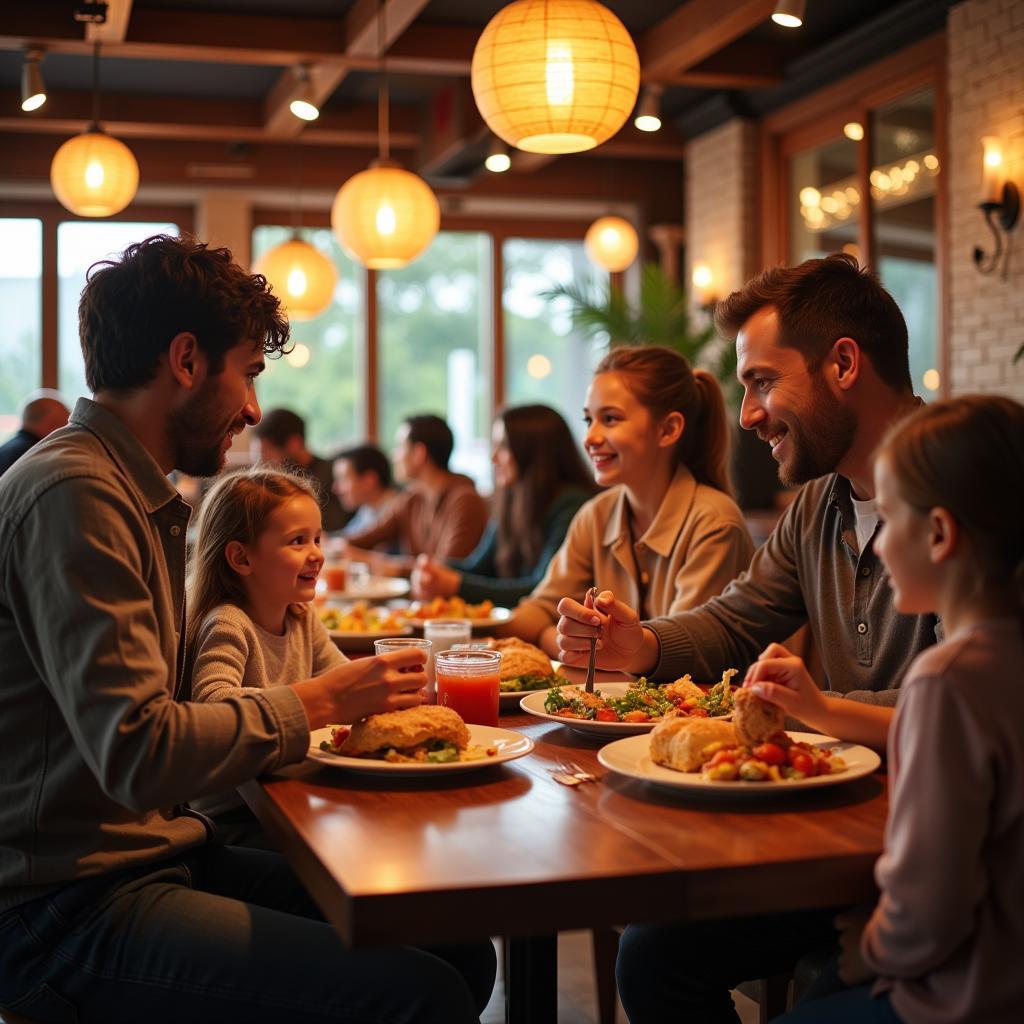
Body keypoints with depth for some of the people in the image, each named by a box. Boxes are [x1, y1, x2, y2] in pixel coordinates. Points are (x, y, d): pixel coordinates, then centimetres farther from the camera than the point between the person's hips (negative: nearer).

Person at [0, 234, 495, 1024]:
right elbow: (137, 754, -23)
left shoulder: (143, 498, 16)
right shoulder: (73, 492, -16)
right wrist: (318, 703, -11)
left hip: (159, 855, 9)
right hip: (67, 907, -9)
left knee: (458, 949, -3)